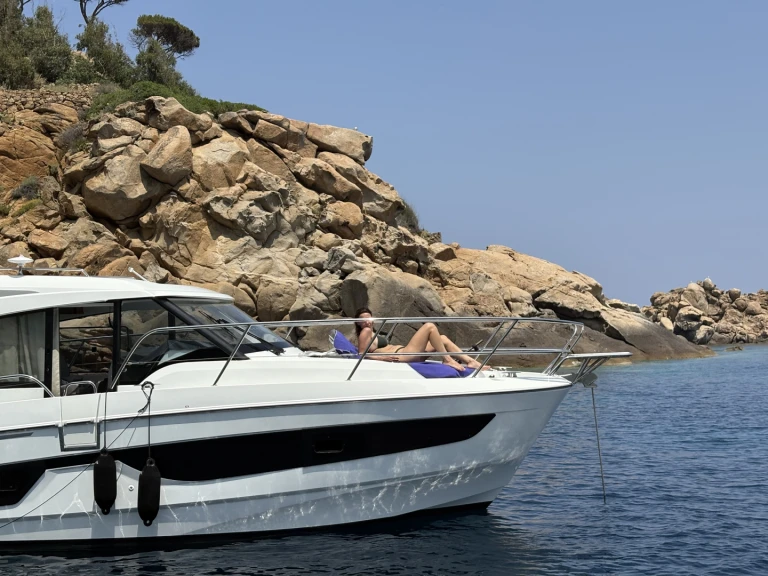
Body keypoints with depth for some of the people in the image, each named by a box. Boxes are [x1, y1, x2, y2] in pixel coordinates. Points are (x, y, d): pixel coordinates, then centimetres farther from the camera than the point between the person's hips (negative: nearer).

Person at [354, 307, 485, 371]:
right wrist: (384, 358, -21)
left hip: (405, 353, 11)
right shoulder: (365, 332, -4)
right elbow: (362, 355, -14)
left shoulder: (372, 333, 25)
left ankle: (471, 361, 1)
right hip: (402, 355, -11)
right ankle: (447, 360, -15)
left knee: (443, 339, 10)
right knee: (430, 326, -14)